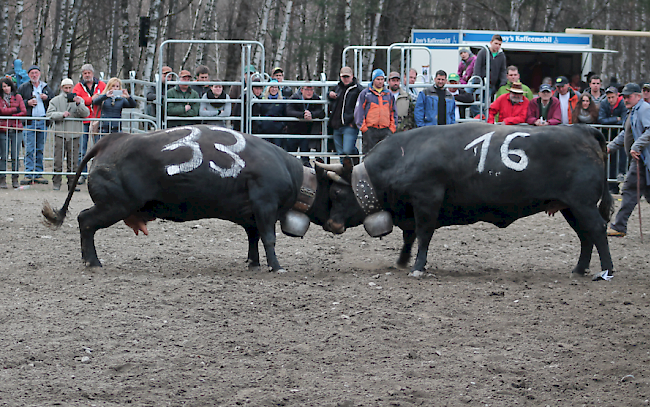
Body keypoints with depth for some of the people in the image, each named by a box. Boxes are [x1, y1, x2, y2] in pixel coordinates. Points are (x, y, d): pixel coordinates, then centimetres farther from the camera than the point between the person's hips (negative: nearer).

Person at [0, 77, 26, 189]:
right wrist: (16, 109, -4)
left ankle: (15, 179, 5)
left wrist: (10, 115, -6)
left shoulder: (18, 97, 11)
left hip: (16, 129, 1)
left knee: (15, 156, -1)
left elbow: (24, 112, 2)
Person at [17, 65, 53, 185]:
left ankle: (38, 174, 9)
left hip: (43, 122, 3)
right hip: (29, 123, -3)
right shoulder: (23, 88, 8)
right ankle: (29, 174, -11)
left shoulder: (46, 88, 16)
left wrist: (47, 98, -1)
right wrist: (27, 103, -10)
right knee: (29, 149, -9)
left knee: (40, 150, 5)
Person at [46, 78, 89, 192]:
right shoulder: (56, 100, 12)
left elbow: (86, 113, 2)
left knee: (73, 161, 0)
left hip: (74, 134, 1)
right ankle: (56, 183, 1)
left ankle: (72, 184, 5)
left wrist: (79, 104, -15)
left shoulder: (79, 100, 14)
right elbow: (50, 113, -1)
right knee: (58, 160, -4)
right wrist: (61, 114, -17)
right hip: (59, 133, -1)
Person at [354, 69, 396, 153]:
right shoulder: (365, 94, 6)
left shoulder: (389, 94, 16)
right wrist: (363, 127, -5)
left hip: (386, 130, 2)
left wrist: (392, 127, 8)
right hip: (369, 130, -2)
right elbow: (359, 112, 3)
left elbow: (393, 112, 20)